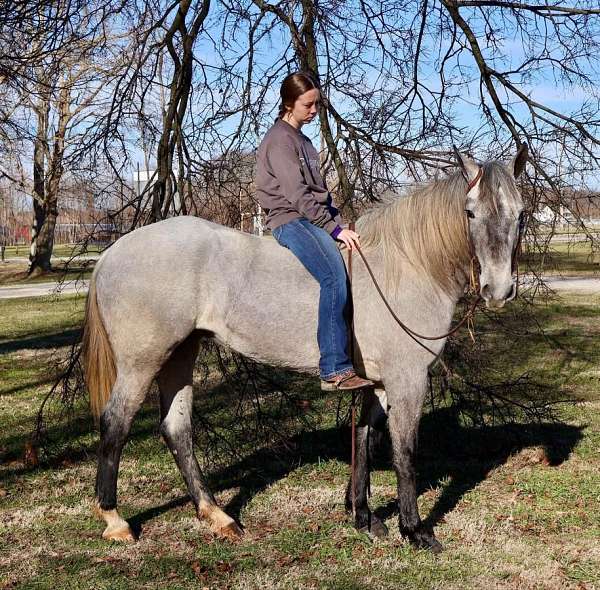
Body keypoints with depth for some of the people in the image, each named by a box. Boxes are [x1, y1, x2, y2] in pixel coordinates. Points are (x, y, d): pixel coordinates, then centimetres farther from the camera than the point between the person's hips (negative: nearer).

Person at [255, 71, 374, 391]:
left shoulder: (303, 141, 22)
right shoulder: (279, 139, -7)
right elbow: (298, 195, -15)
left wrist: (339, 224, 8)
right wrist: (334, 229, -16)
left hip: (315, 220, 10)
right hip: (290, 220, -10)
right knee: (335, 278, -30)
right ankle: (335, 370, -33)